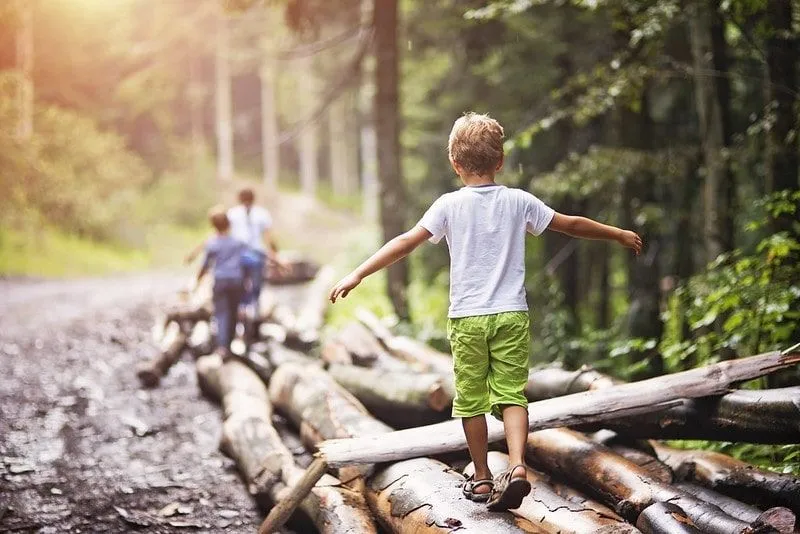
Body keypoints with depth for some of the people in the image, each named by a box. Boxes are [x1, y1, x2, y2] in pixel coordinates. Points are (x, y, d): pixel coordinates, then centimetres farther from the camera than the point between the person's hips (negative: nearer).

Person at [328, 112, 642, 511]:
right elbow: (572, 225, 12)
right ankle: (517, 465, -17)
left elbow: (406, 242, -9)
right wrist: (619, 235, 26)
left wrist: (358, 274, -8)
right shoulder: (518, 201, 4)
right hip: (512, 315, 1)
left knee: (471, 400, 9)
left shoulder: (449, 205, -2)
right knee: (512, 394, 3)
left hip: (467, 318, -1)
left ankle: (482, 478, 17)